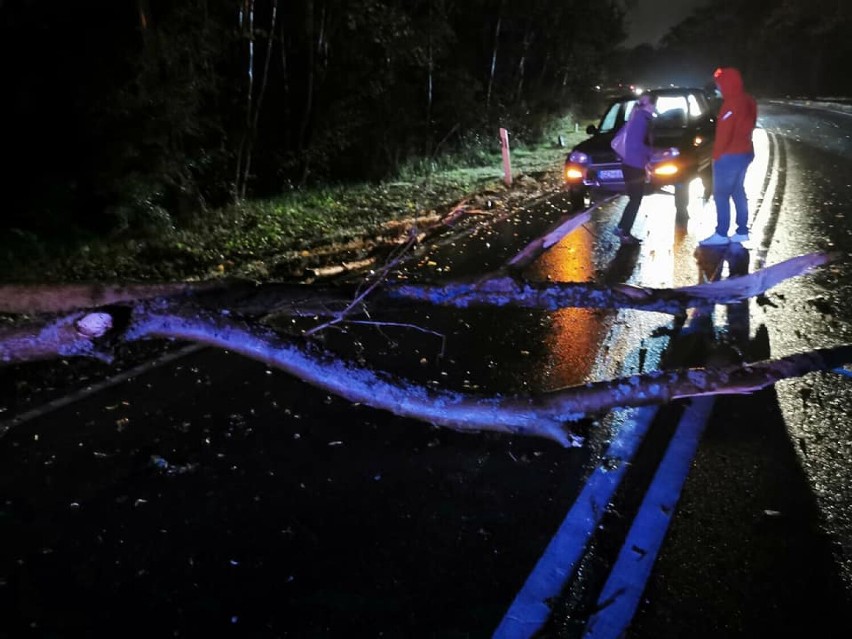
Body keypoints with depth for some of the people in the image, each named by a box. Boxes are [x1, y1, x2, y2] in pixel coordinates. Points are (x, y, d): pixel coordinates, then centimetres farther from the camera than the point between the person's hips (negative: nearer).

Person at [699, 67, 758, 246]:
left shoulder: (732, 104, -21)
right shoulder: (748, 101, 9)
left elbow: (724, 133, -20)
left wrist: (716, 155, -9)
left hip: (729, 156, -9)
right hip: (745, 152, 9)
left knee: (721, 194, -2)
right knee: (738, 191, 15)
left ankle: (721, 234, 1)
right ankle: (742, 231, 19)